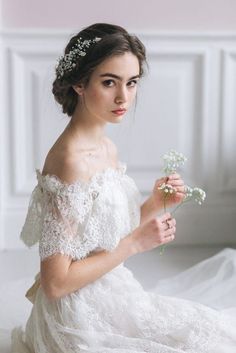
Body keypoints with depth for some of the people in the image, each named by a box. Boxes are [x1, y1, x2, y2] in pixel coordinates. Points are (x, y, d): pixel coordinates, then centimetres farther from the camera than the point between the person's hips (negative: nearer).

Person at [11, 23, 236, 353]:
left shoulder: (107, 147, 2)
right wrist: (137, 243, -19)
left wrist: (153, 204, -4)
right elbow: (56, 282, -24)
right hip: (82, 320, -8)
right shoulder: (71, 161, -24)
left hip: (112, 297, 8)